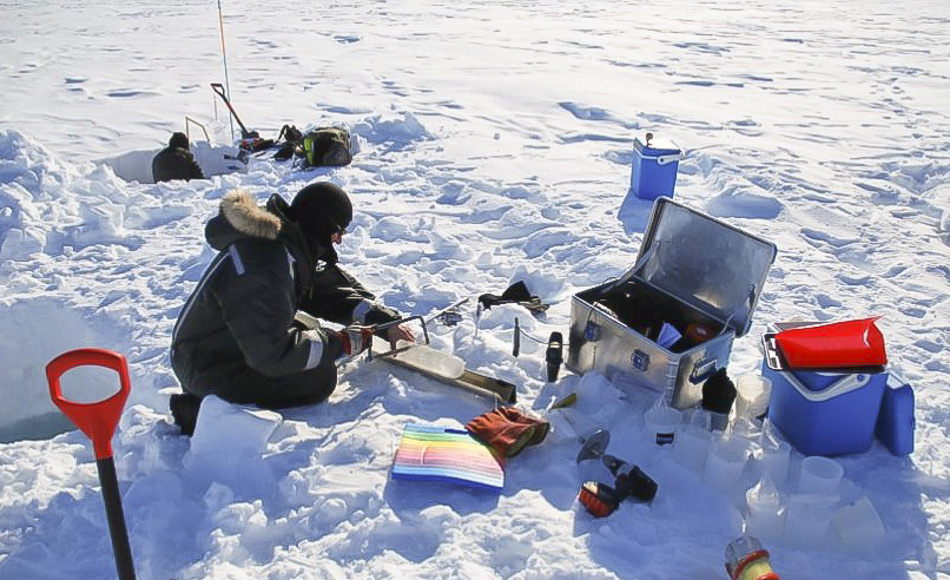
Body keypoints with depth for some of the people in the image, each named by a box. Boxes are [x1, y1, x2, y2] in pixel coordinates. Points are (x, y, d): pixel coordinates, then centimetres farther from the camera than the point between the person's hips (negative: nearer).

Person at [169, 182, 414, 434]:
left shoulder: (291, 242, -2)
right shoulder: (263, 269, -32)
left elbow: (332, 287, 7)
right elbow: (273, 352, -33)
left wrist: (386, 322, 0)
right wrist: (340, 343, -24)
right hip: (208, 369, -10)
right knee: (319, 378, -16)